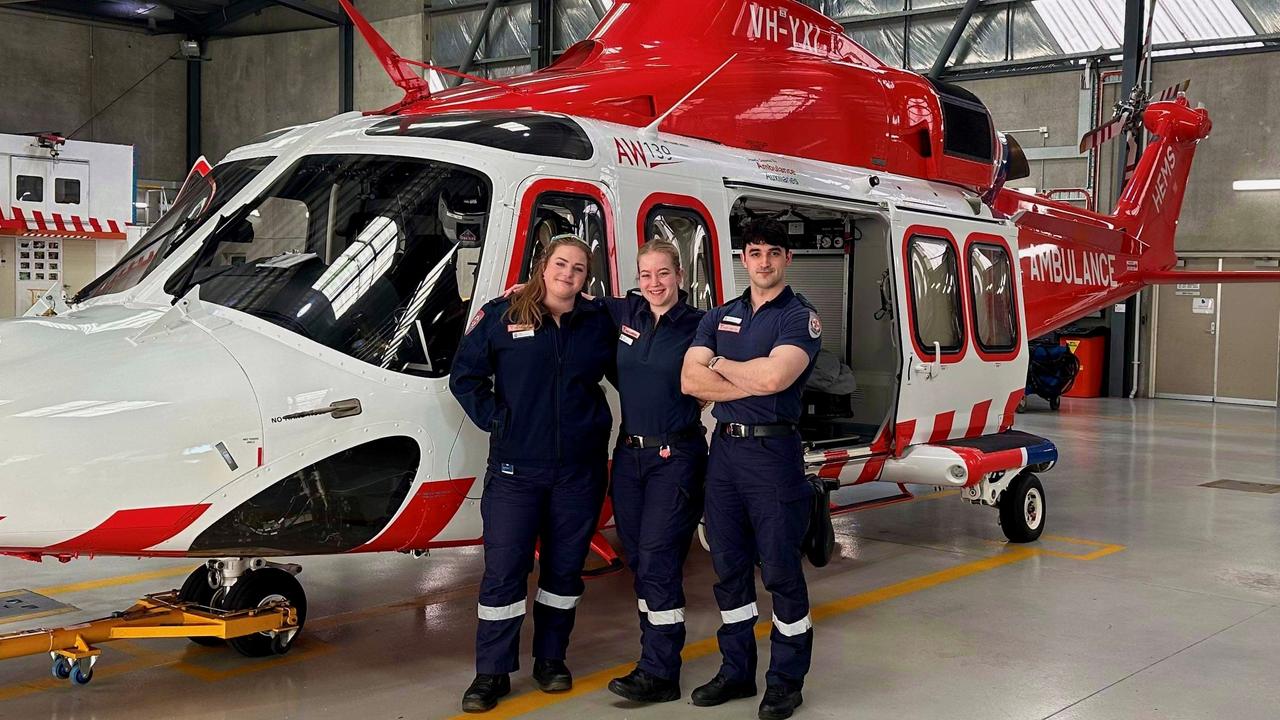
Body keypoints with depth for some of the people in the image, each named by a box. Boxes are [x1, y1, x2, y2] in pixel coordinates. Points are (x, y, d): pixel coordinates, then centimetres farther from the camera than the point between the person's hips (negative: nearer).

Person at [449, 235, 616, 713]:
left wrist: (600, 423, 2)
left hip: (580, 470, 2)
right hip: (516, 470, -2)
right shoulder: (501, 316, 0)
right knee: (504, 570, -3)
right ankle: (492, 673, 6)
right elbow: (464, 375, 2)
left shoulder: (598, 323, 6)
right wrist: (494, 418, -8)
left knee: (565, 567, 10)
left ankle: (551, 658, 25)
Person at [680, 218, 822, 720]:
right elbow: (690, 381, -2)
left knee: (780, 570, 0)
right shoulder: (719, 317, 12)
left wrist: (721, 365, -5)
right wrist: (753, 382, -11)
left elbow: (774, 376, -22)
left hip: (773, 452, -5)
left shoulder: (800, 317, -4)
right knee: (729, 567, 12)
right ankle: (736, 670, 24)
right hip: (724, 449, 6)